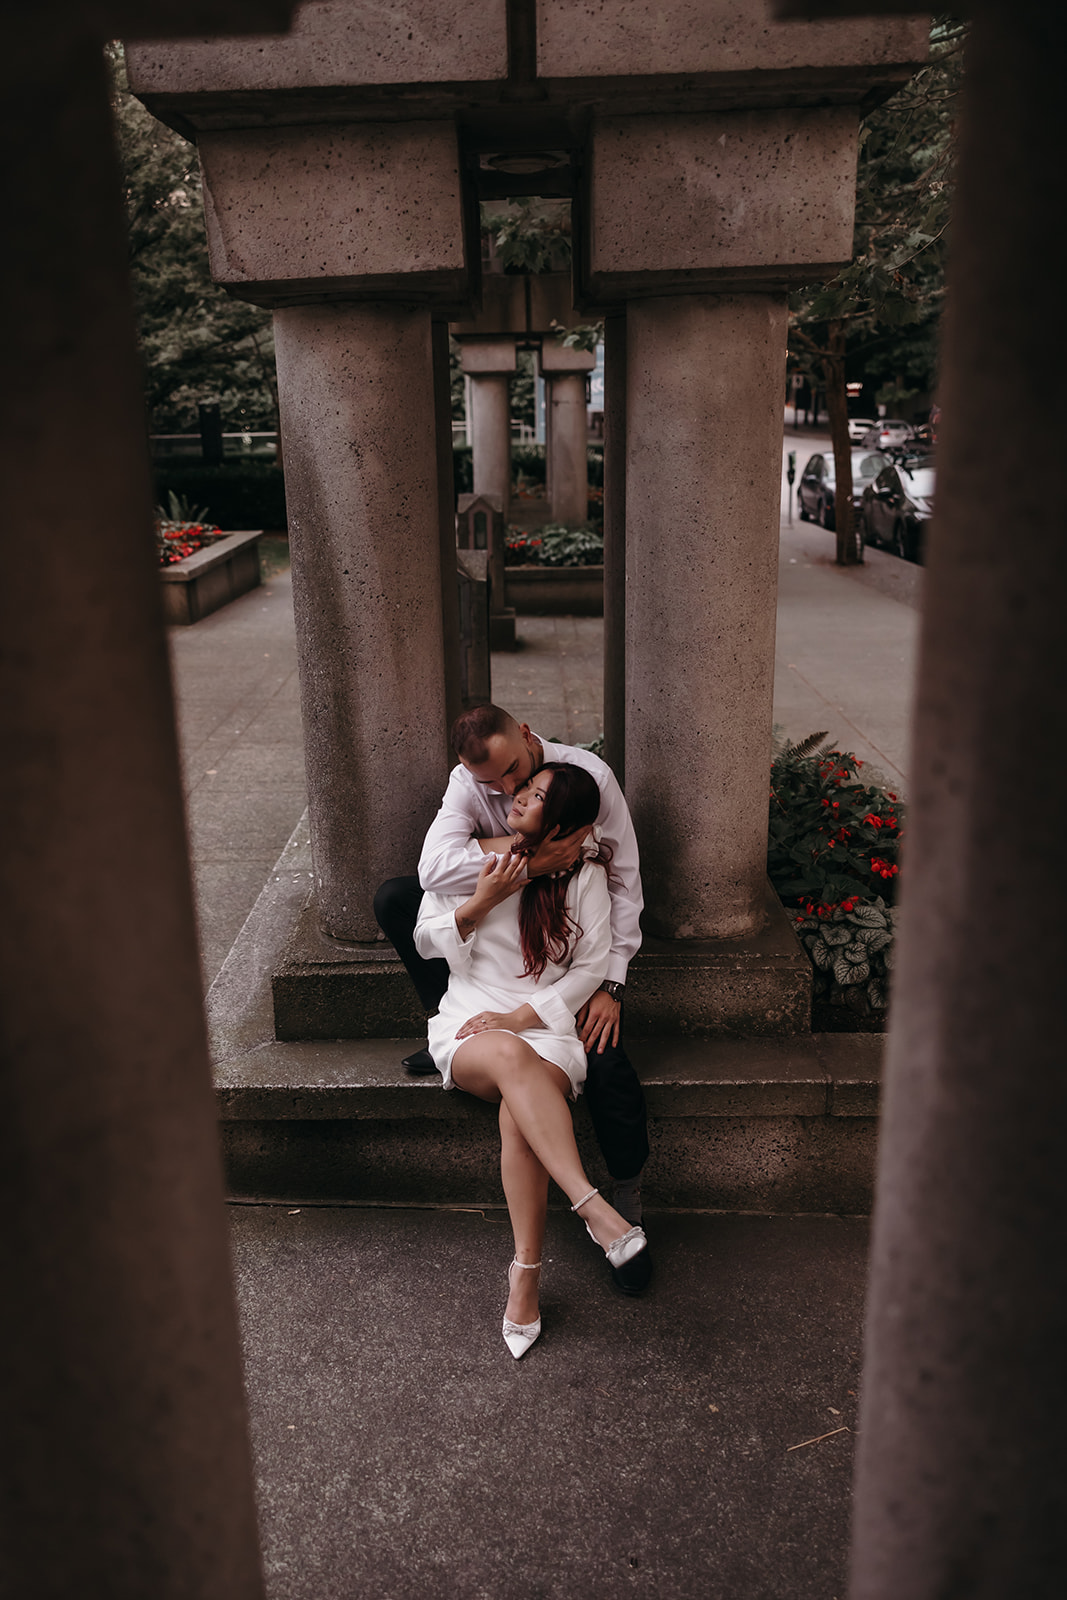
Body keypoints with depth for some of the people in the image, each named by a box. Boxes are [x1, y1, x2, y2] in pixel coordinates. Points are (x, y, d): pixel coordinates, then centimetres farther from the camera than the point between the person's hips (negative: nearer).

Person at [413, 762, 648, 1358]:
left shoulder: (584, 873, 2)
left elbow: (591, 965, 0)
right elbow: (427, 941, 9)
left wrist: (521, 1017, -11)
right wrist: (481, 902, -10)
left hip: (546, 1024, 0)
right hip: (468, 1023, 1)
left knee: (519, 1111, -33)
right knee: (510, 1058, -36)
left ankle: (526, 1271, -25)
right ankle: (594, 1209, -41)